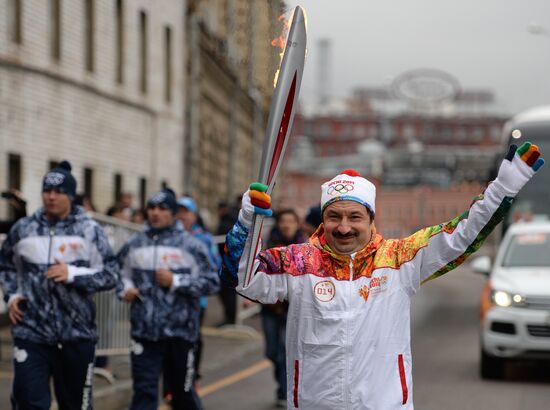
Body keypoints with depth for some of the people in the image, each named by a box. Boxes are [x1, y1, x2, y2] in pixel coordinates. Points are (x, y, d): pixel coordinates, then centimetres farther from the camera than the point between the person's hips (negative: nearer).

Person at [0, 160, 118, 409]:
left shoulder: (90, 231, -1)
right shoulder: (22, 229, 5)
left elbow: (110, 275, -2)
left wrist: (73, 274, -15)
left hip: (77, 333, 0)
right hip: (31, 333, 0)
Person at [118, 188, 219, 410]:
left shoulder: (190, 244, -4)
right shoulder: (134, 244, 7)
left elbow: (211, 282, -6)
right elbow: (120, 273, 22)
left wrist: (175, 281, -15)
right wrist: (125, 289, 1)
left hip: (180, 331, -2)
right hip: (144, 331, 2)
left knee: (183, 389, 13)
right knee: (144, 391, -2)